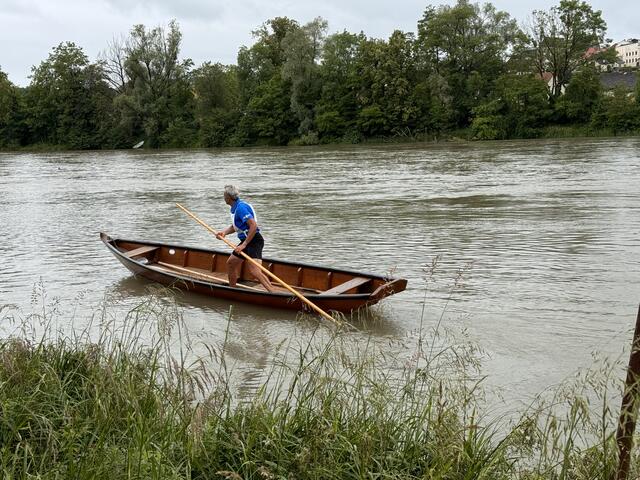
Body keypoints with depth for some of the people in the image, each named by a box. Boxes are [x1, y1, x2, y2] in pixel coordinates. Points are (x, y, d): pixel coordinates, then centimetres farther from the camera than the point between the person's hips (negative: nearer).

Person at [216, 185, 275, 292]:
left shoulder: (241, 207, -19)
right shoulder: (235, 207, 12)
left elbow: (253, 226, -27)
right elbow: (234, 226, 20)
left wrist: (244, 244, -26)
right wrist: (224, 232, 1)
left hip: (254, 240, -11)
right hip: (246, 241, 11)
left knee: (254, 270, -23)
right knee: (230, 263, 21)